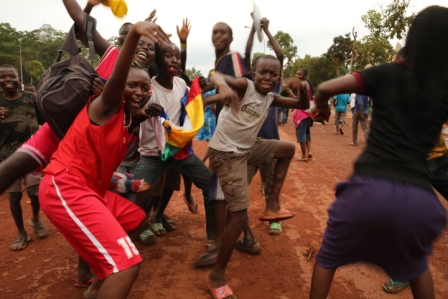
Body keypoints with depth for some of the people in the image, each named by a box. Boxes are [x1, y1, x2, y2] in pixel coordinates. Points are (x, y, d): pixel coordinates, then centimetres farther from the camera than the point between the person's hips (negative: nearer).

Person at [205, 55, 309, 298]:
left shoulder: (271, 98, 8)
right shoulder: (244, 86, -12)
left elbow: (303, 105, 15)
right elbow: (215, 75, -31)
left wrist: (302, 87, -7)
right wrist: (224, 85, -55)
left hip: (248, 148, 9)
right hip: (226, 153, -8)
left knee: (288, 149, 22)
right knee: (240, 218, -11)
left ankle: (272, 205, 20)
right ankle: (216, 276, 8)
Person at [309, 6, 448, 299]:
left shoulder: (388, 73, 5)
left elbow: (325, 88, -2)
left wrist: (322, 108, 19)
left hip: (369, 188, -2)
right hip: (418, 197, 3)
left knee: (328, 258, 24)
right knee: (417, 264, 37)